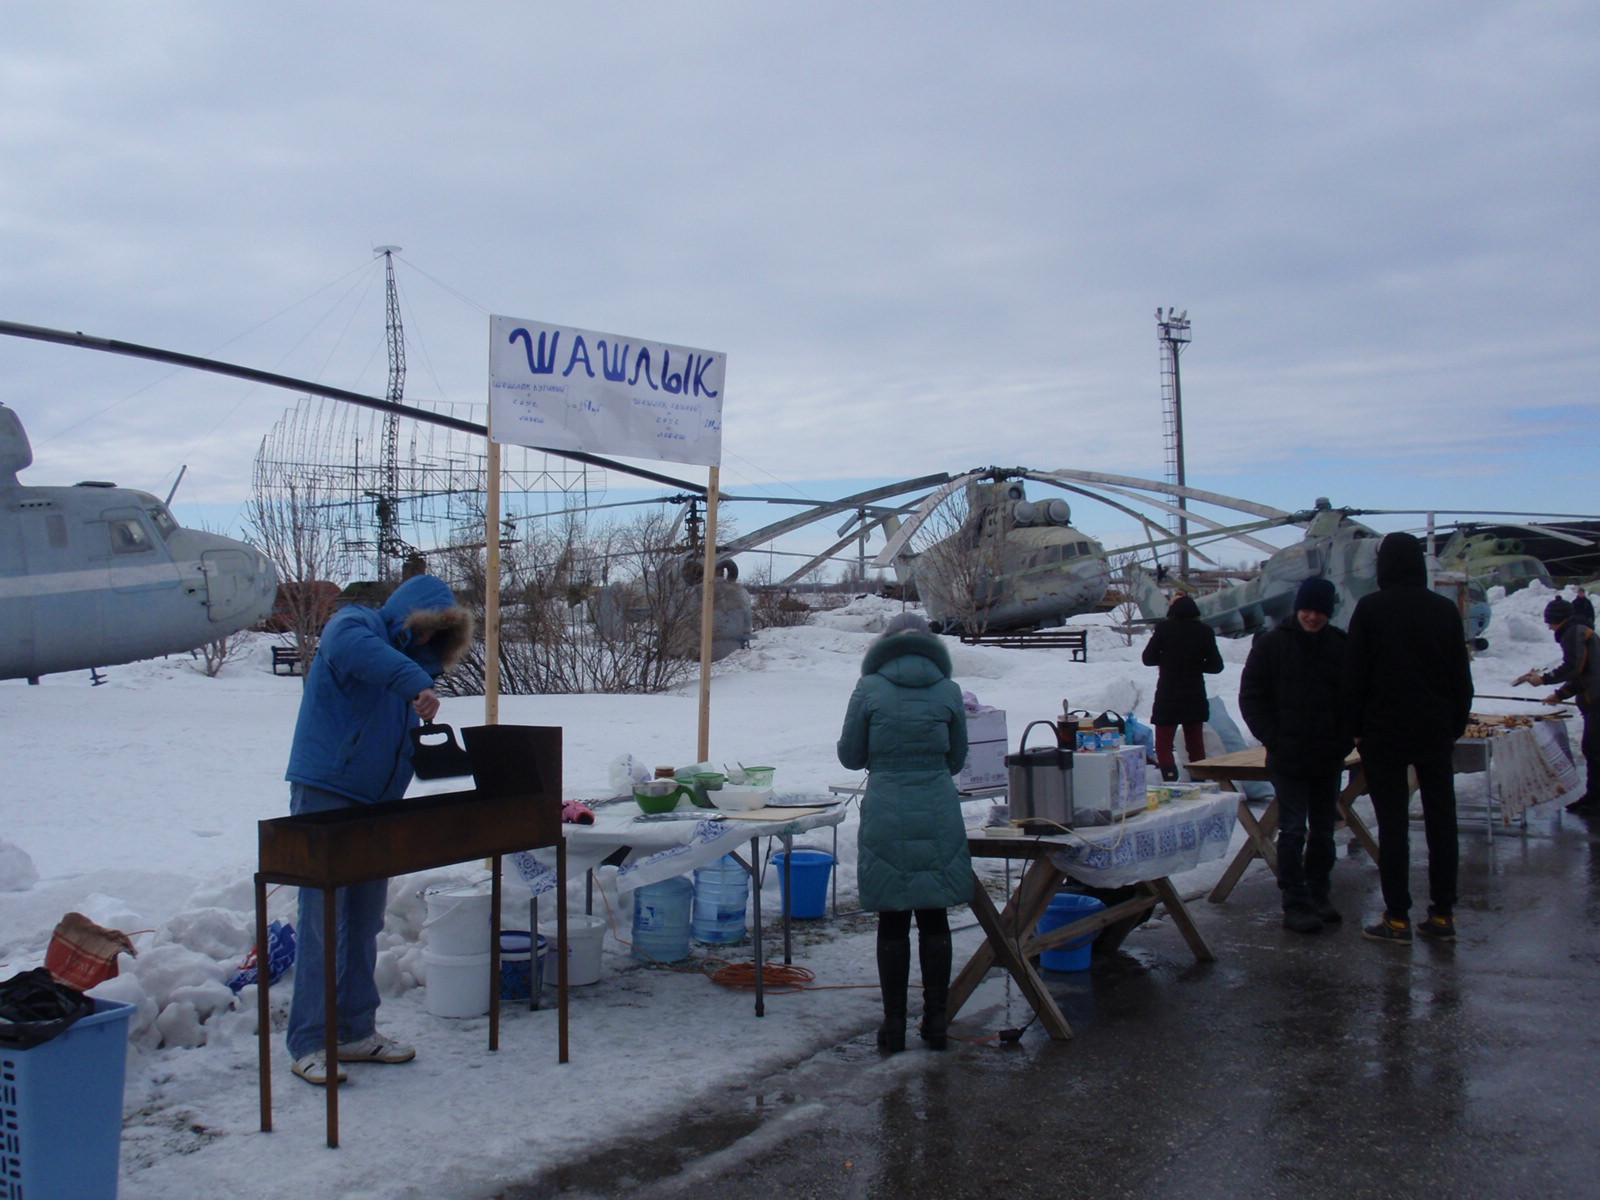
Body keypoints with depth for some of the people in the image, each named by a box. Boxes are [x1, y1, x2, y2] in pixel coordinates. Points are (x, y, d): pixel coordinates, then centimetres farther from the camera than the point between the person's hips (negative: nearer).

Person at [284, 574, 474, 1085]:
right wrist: (414, 683, -40)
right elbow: (348, 644, -34)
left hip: (376, 803, 9)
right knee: (323, 922, -7)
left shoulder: (412, 657, 18)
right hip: (324, 796, -8)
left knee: (365, 923, 12)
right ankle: (310, 1045, 0)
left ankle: (356, 1032, 22)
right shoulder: (356, 623, -7)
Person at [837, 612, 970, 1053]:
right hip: (939, 815, 2)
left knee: (892, 921, 6)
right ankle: (936, 1020, 15)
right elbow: (956, 760, 12)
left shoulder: (869, 689, -3)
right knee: (934, 918, 10)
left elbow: (850, 756, 5)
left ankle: (894, 1022, 11)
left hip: (886, 816, -2)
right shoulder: (948, 690, 3)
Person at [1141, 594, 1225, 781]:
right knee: (1196, 746, 15)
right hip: (1195, 697, 3)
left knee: (1163, 746, 1)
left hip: (1167, 697, -3)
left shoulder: (1164, 628, -9)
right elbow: (1216, 665, 2)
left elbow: (1148, 658, -4)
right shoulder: (1204, 631, -3)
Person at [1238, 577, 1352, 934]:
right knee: (1293, 830, -5)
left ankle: (1318, 895, 23)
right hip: (1289, 758, -3)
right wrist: (1273, 739, -8)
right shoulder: (1271, 644, -1)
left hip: (1329, 758, 4)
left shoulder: (1341, 646, 6)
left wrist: (1344, 738, 1)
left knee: (1324, 830, 11)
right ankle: (1294, 903, -1)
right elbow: (1250, 698, 0)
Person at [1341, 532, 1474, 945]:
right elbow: (1462, 679, 9)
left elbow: (1353, 677, -6)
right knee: (1441, 821, 9)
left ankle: (1397, 918, 1)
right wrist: (1455, 727, 17)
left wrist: (1354, 727, 3)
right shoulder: (1446, 610, 4)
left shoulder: (1371, 609, -7)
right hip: (1436, 733, 3)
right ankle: (1443, 915, 12)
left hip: (1384, 733, -3)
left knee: (1393, 825, 0)